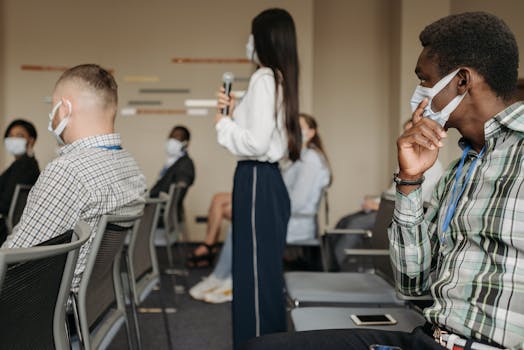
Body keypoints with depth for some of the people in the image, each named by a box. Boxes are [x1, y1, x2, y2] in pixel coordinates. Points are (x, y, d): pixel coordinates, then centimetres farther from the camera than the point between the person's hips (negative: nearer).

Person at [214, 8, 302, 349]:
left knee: (255, 270, -2)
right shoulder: (280, 79, 14)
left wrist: (224, 124, -6)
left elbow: (256, 143, -21)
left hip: (257, 182, -10)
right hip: (269, 180, 10)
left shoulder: (263, 79, -14)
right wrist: (234, 111, 13)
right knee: (268, 270, 17)